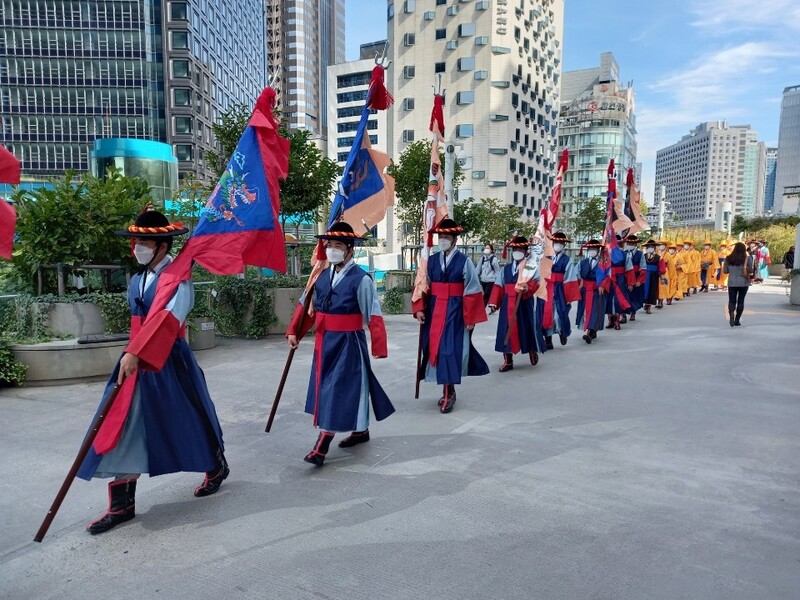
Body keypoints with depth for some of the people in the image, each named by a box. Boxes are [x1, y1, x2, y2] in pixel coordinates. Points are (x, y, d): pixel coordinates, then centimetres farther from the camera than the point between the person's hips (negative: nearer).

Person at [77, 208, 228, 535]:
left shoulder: (177, 276, -15)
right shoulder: (137, 280, 10)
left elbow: (168, 318, -29)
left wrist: (135, 352, -38)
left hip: (170, 361, -7)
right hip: (136, 360, 7)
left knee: (189, 418, 8)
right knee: (126, 425, 4)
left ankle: (217, 468, 34)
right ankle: (122, 504, 12)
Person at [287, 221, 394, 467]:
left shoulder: (361, 279, -13)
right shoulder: (321, 276, 5)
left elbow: (373, 316, -14)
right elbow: (305, 306, 14)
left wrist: (378, 348, -14)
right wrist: (293, 332, 9)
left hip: (349, 343, -7)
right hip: (324, 341, 8)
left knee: (340, 389, -3)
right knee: (326, 388, 17)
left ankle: (322, 446, 2)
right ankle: (360, 430, 35)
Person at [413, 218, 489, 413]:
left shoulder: (464, 262, -5)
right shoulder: (431, 261, 7)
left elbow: (472, 292, -6)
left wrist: (470, 318, -8)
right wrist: (419, 309, -2)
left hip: (455, 311, -5)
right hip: (434, 311, 5)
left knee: (450, 349, -6)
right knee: (435, 348, 9)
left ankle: (449, 393, 5)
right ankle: (447, 390, 24)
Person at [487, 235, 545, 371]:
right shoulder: (505, 269, 13)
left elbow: (536, 282, -14)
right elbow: (498, 286, 10)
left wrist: (527, 287, -35)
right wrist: (493, 302, 2)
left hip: (524, 304, -3)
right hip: (508, 305, 4)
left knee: (527, 329, 5)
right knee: (507, 330, 3)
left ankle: (532, 351, 33)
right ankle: (508, 361, 11)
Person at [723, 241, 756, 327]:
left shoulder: (728, 258, -3)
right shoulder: (748, 258, -6)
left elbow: (725, 270, 2)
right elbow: (751, 270, -7)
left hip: (732, 283, 0)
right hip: (743, 283, 0)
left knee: (732, 301, 6)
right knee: (740, 301, 8)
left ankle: (731, 314, -25)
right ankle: (737, 320, 10)